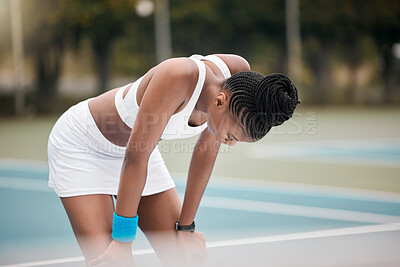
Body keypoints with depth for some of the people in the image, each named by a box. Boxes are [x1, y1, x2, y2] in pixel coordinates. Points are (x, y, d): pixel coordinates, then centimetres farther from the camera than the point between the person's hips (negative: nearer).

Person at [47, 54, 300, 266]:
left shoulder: (238, 74, -18)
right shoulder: (179, 77, -39)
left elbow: (207, 151, -6)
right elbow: (136, 157, -33)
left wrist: (185, 226, -2)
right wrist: (123, 241, -26)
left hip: (131, 144, 7)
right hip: (79, 143, -7)